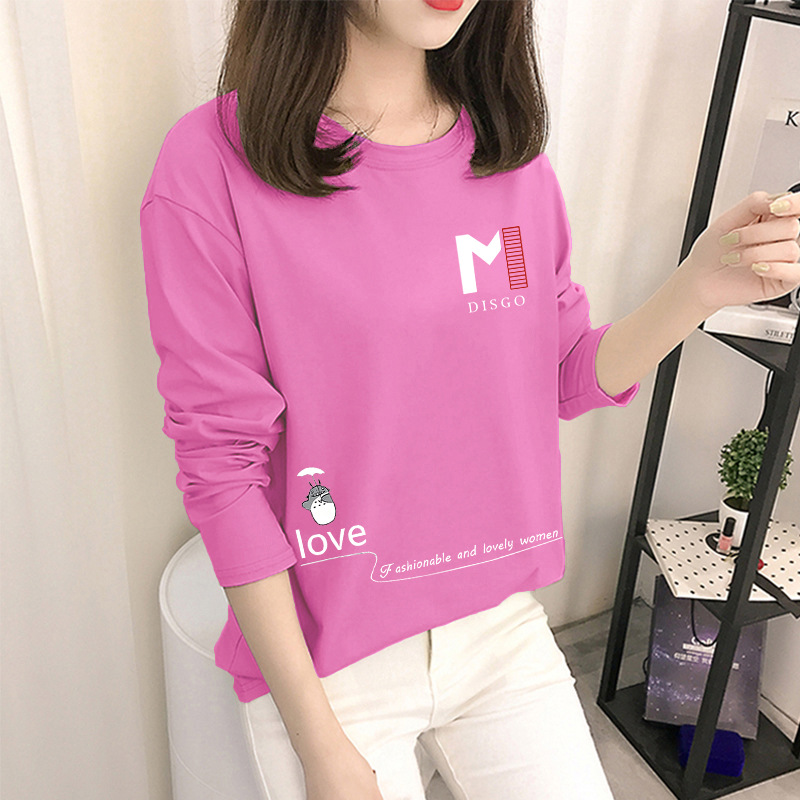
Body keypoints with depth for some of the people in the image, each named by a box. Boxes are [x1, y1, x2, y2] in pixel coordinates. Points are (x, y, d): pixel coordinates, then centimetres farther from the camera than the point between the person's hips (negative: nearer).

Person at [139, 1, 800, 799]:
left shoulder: (511, 153, -1)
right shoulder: (212, 164, -16)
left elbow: (563, 381, 6)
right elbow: (222, 466, -15)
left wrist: (697, 290, -13)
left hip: (500, 626, 4)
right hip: (322, 658, -3)